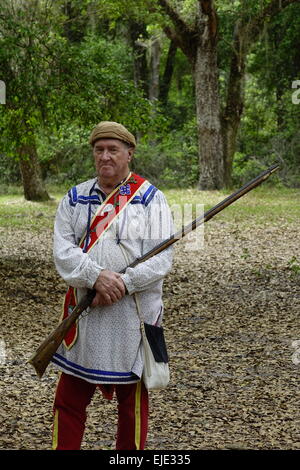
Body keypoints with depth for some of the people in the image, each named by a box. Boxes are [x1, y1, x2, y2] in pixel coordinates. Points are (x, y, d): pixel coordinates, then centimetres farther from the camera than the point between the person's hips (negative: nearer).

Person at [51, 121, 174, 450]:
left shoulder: (151, 199, -2)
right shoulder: (74, 199, 7)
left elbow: (161, 259, -10)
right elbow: (62, 250, -4)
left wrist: (122, 284, -21)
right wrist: (96, 277, -20)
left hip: (133, 315, -3)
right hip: (83, 315, 3)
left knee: (132, 400, 9)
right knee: (69, 398, 7)